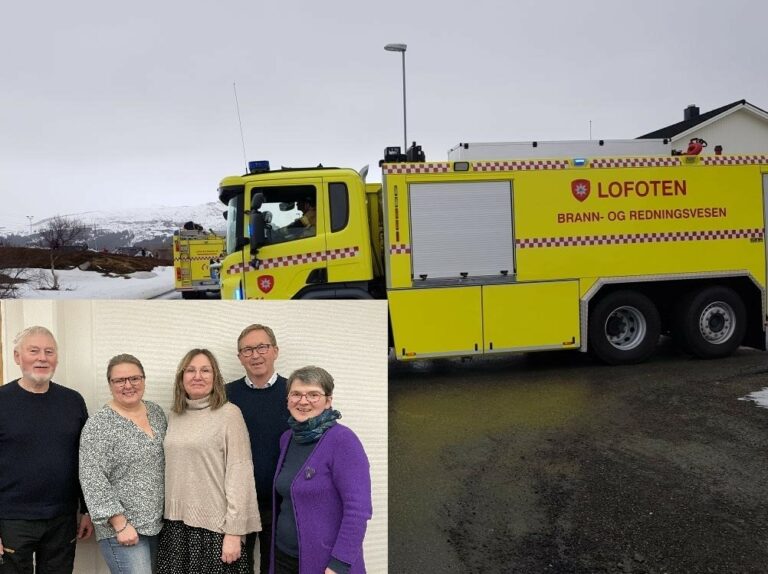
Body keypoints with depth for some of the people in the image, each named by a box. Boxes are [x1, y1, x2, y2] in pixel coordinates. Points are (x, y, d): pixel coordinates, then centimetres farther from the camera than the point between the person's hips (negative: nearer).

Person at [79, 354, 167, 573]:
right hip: (122, 528, -6)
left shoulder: (157, 412, 6)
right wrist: (120, 524, -18)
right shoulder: (99, 424, -12)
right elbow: (93, 480, -16)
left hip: (158, 523, 6)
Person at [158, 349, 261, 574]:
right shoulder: (174, 415, 8)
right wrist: (169, 516, 8)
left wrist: (234, 531, -14)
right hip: (175, 523, 5)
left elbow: (239, 474, -12)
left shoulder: (229, 414, -8)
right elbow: (171, 470, 13)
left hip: (213, 525, -5)